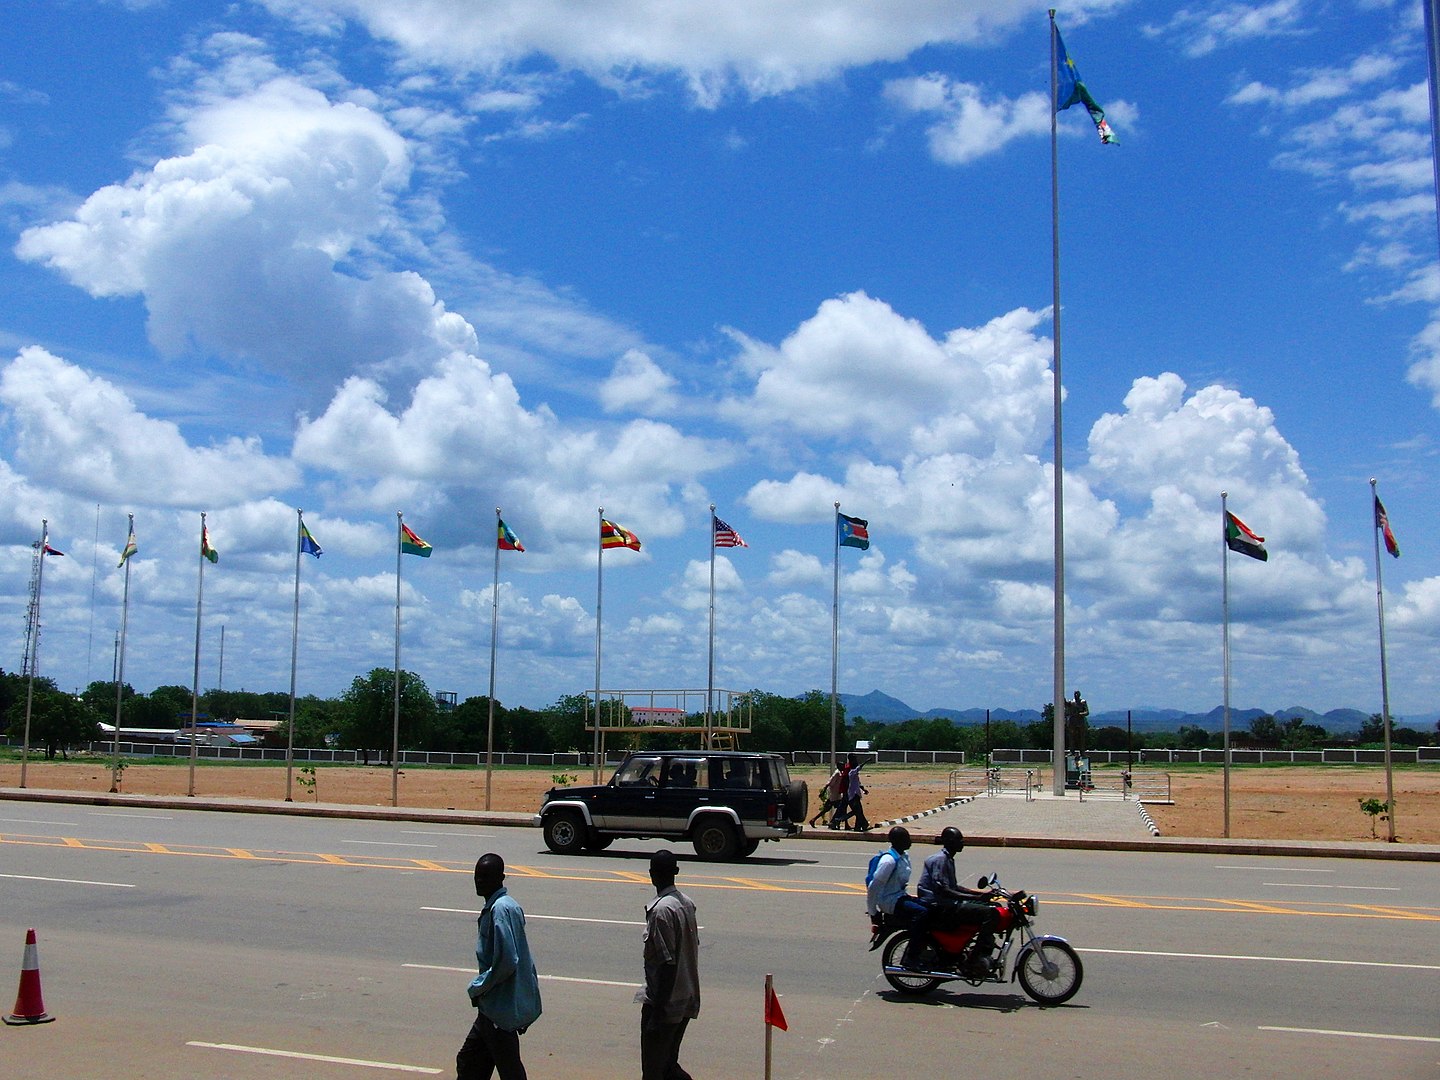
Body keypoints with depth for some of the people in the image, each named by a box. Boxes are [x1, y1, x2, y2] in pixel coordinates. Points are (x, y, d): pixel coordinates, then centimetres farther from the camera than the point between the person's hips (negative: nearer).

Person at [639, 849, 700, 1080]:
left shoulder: (661, 910, -20)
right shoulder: (686, 903, 6)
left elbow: (667, 963, -23)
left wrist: (658, 1008, -19)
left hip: (666, 1002, -8)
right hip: (687, 1000, 8)